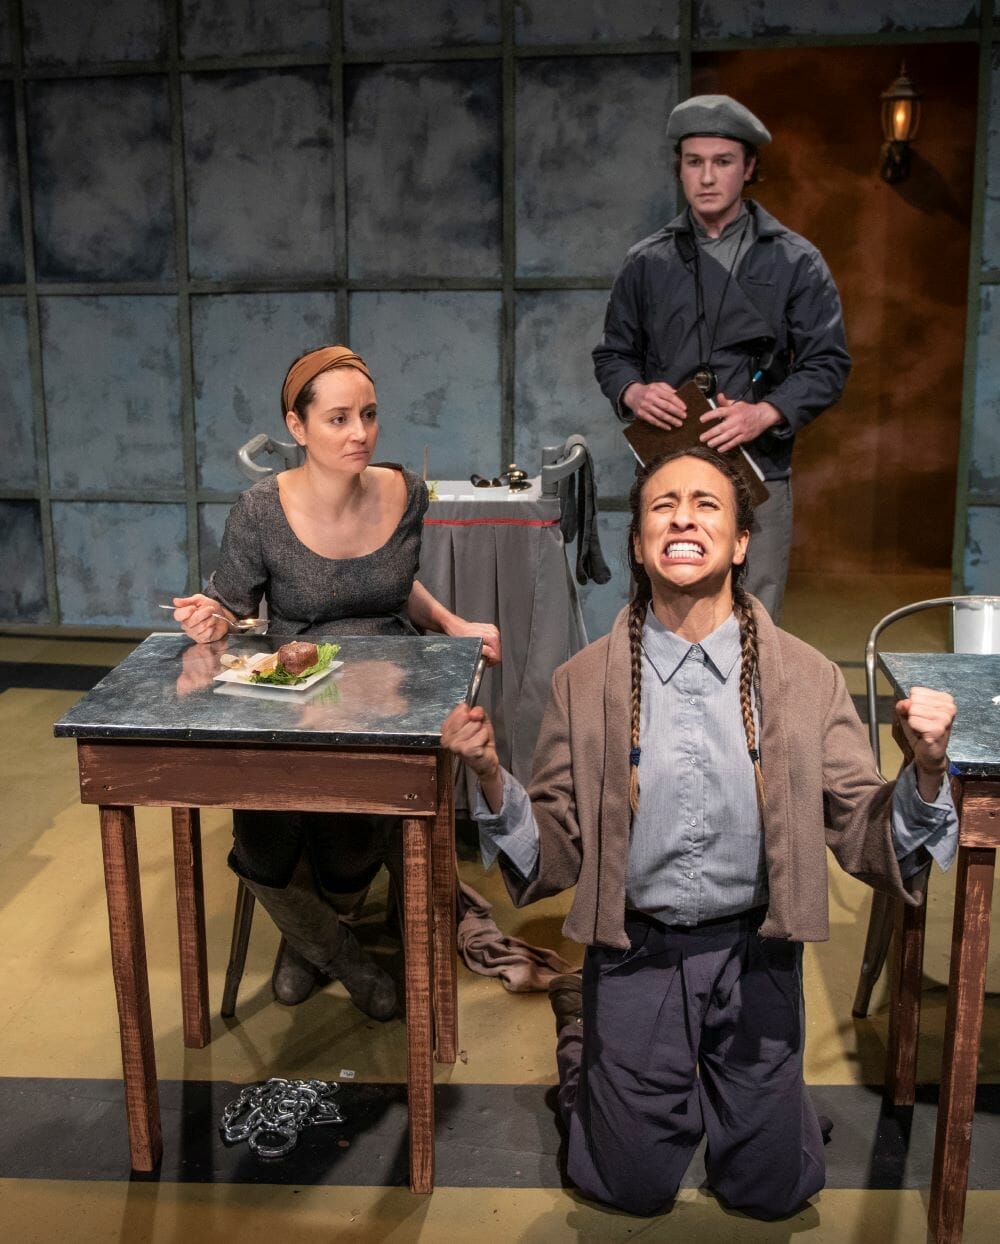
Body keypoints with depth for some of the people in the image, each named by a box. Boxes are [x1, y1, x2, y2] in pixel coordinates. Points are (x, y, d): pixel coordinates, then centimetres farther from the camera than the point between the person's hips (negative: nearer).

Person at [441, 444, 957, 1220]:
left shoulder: (808, 680, -9)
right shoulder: (585, 683, -8)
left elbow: (867, 841, -7)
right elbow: (557, 856, -5)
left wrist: (926, 771, -26)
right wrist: (492, 782, -22)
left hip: (754, 957, 1)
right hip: (636, 957, 0)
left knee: (771, 1190, 14)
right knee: (633, 1188, 13)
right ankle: (580, 1033, 39)